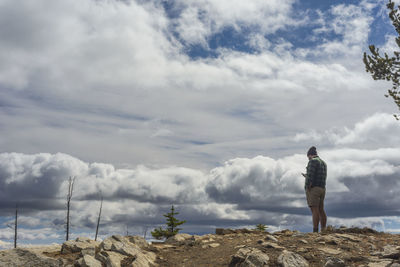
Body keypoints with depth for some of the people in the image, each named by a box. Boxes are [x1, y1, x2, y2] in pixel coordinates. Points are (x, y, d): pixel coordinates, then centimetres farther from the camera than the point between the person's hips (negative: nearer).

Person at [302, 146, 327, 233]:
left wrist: (307, 188, -15)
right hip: (322, 189, 9)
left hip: (313, 189, -9)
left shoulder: (313, 161, -8)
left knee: (315, 210, -11)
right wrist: (307, 176, 29)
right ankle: (323, 230, 10)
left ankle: (315, 231, -14)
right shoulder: (323, 163, 19)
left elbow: (310, 175, -18)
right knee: (321, 210, 10)